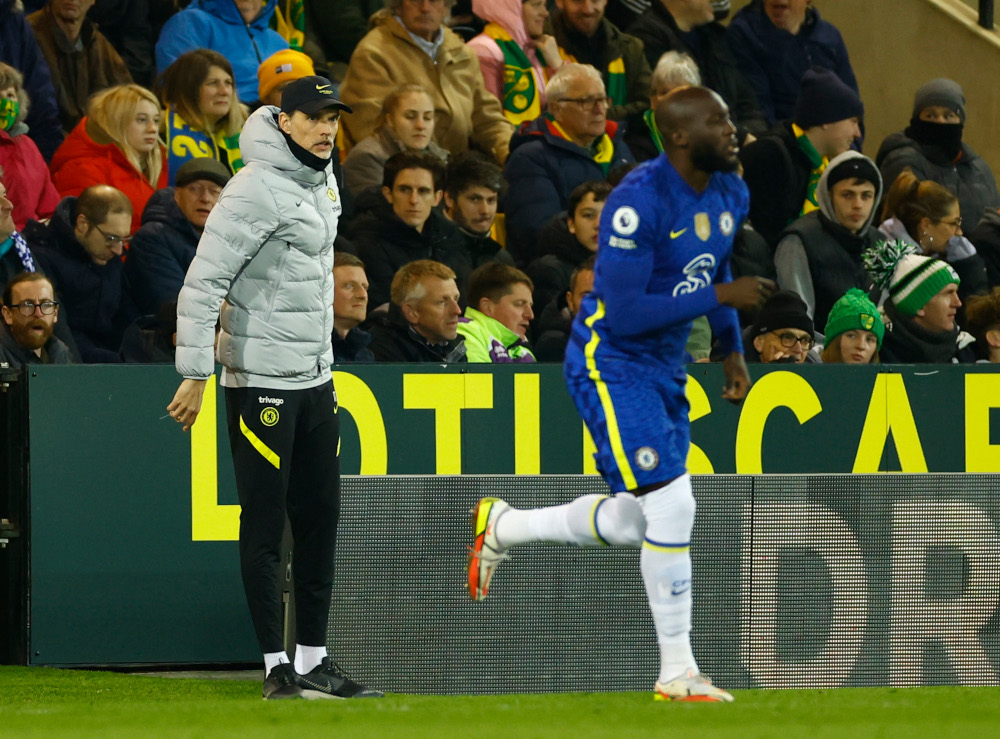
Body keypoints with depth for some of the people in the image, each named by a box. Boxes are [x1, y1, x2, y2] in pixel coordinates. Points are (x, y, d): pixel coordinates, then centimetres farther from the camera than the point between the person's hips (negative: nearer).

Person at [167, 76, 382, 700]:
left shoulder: (323, 179, 11)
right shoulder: (258, 189, -16)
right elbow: (203, 281, -18)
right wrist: (196, 374, -21)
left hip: (316, 377, 9)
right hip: (261, 379, -9)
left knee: (321, 519, 9)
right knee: (266, 524, -5)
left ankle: (314, 661, 15)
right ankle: (276, 666, -3)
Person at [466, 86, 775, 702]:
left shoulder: (730, 194, 2)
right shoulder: (639, 201, -25)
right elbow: (625, 311, -27)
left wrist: (733, 350, 15)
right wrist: (721, 297, -26)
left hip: (665, 368, 9)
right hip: (611, 361, -9)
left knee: (633, 523, 13)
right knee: (672, 507, -14)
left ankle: (503, 526, 36)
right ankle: (677, 672, -5)